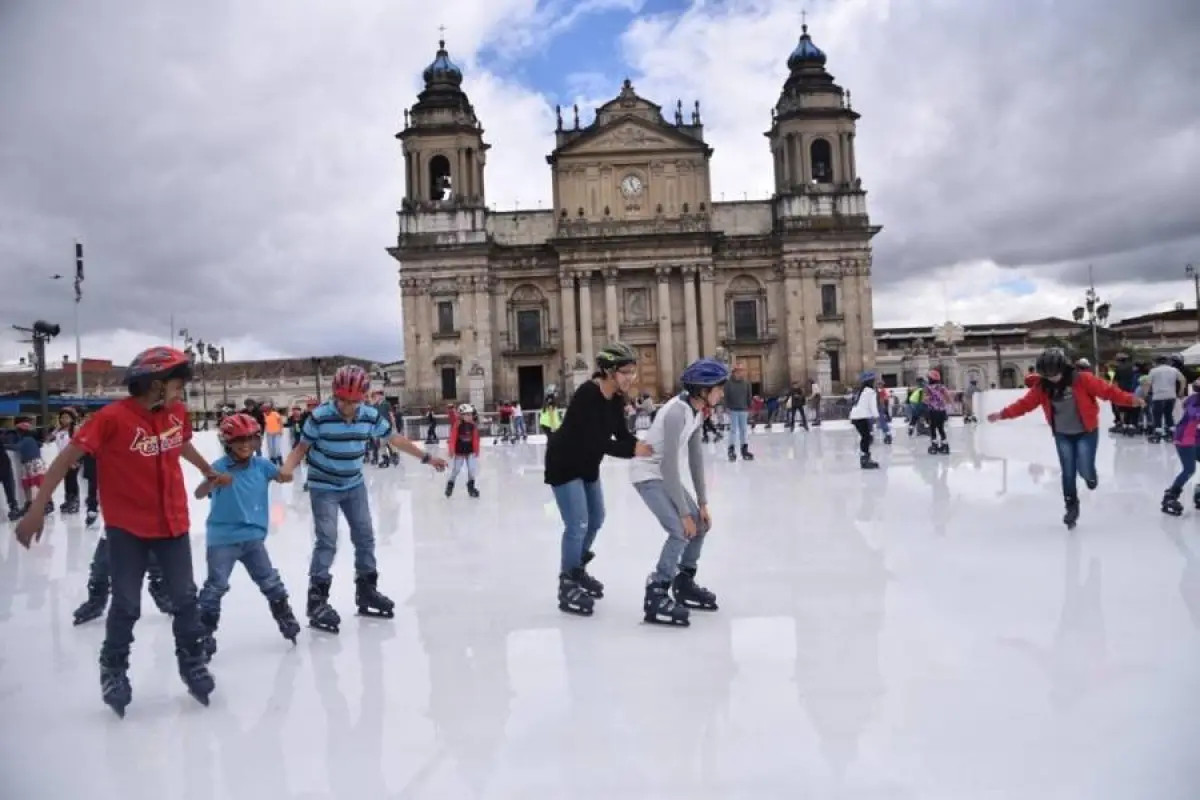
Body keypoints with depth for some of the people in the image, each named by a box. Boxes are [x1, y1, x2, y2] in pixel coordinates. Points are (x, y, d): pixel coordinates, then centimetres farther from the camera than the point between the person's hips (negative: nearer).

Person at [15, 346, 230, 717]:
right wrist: (37, 509, -20)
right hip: (127, 527, -4)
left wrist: (209, 471, 30)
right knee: (126, 605, 5)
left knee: (185, 597, 10)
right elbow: (67, 458, -17)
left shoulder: (177, 413, -3)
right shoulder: (112, 417, -20)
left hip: (173, 522, 4)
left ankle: (193, 661, 28)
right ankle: (114, 670, 29)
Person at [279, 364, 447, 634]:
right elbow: (302, 448, -12)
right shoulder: (319, 416, -21)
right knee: (327, 540, -10)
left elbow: (395, 438, 2)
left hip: (354, 485, 5)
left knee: (365, 536, 9)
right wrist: (287, 468, -31)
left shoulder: (371, 416, -10)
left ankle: (366, 591, 24)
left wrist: (426, 457, 6)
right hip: (323, 487, -5)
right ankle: (317, 599, -1)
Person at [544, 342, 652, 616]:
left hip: (588, 464, 9)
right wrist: (633, 451, -40)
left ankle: (577, 570, 39)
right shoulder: (587, 395, -30)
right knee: (577, 525, -9)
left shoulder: (617, 397, -5)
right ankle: (567, 587, 6)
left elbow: (621, 434, -5)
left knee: (596, 519, 18)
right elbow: (595, 441, -35)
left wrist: (643, 445, -22)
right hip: (564, 464, -9)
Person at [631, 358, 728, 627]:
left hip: (665, 475, 9)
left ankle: (684, 584, 27)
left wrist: (702, 503, 3)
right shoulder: (677, 413, -29)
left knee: (700, 524, 11)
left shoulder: (696, 410, -1)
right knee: (681, 531, -18)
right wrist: (684, 512, -22)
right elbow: (670, 465, -28)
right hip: (648, 474, -9)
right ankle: (655, 597, -7)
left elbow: (695, 455, 3)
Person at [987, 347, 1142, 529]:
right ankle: (1071, 507, 17)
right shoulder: (1042, 386, -9)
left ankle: (1090, 475, 31)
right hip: (1062, 435, 3)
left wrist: (1129, 400, -32)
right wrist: (1002, 414, -12)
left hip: (1086, 432, -3)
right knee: (1068, 473, 3)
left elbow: (1106, 390, -21)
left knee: (1084, 470, -8)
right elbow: (1025, 403, -6)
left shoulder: (1082, 379, -19)